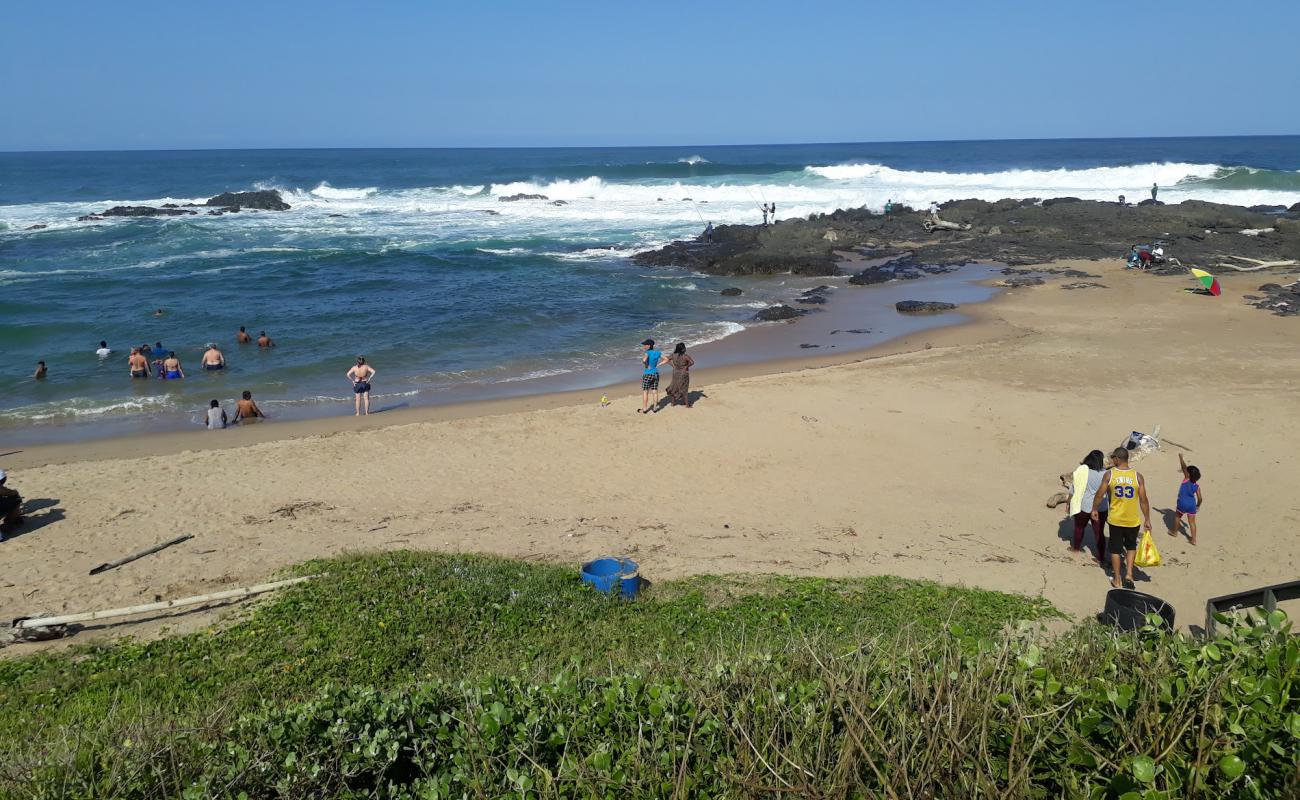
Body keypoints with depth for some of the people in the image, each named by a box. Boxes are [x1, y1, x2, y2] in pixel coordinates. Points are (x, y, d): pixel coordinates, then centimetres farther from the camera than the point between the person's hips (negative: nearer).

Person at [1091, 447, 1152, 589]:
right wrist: (1147, 519, 2)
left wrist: (1094, 510, 10)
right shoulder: (1138, 476, -9)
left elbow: (1099, 495, -6)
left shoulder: (1109, 474, -11)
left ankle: (1116, 580, 18)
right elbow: (1143, 500, -7)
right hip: (1133, 520, 1)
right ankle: (1129, 573, 10)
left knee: (1115, 549, 12)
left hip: (1115, 519, -1)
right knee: (1131, 546, 23)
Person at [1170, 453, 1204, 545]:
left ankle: (1174, 532, 38)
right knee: (1192, 522, 8)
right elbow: (1200, 498, -1)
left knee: (1177, 516, 23)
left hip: (1182, 503, -3)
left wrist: (1181, 457, -6)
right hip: (1192, 504, 3)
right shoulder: (1197, 485, -1)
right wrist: (1198, 505, 16)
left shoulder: (1186, 479, -10)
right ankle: (1193, 539, 9)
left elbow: (1184, 467, -16)